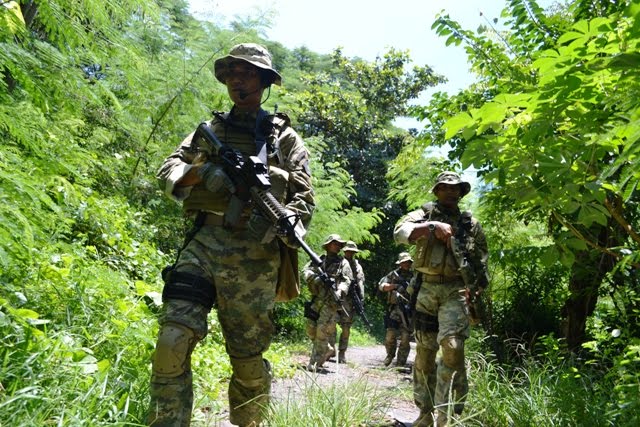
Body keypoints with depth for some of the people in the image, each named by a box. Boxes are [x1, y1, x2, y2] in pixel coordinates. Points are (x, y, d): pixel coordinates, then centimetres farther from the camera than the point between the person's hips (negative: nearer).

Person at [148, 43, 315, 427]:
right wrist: (196, 172, -8)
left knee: (249, 361, 4)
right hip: (204, 244, 2)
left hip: (255, 255, -2)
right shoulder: (211, 129, 20)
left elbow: (304, 199, 7)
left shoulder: (284, 137, 12)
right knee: (173, 342, -13)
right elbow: (168, 169, 16)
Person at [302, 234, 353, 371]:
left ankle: (315, 362, -3)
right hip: (317, 299, 4)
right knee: (311, 329, 4)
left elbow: (346, 281, -3)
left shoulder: (343, 263, 7)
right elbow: (306, 270, 4)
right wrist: (315, 278, -16)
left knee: (322, 331, -10)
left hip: (332, 301, -4)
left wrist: (339, 293, -21)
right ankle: (327, 349, 27)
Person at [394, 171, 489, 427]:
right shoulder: (424, 214, 10)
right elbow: (400, 232, -9)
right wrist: (431, 227, -17)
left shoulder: (471, 223, 14)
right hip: (426, 289, 1)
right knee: (424, 352, 6)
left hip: (455, 290, -1)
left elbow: (481, 261, 15)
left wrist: (478, 289, 2)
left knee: (452, 347, -18)